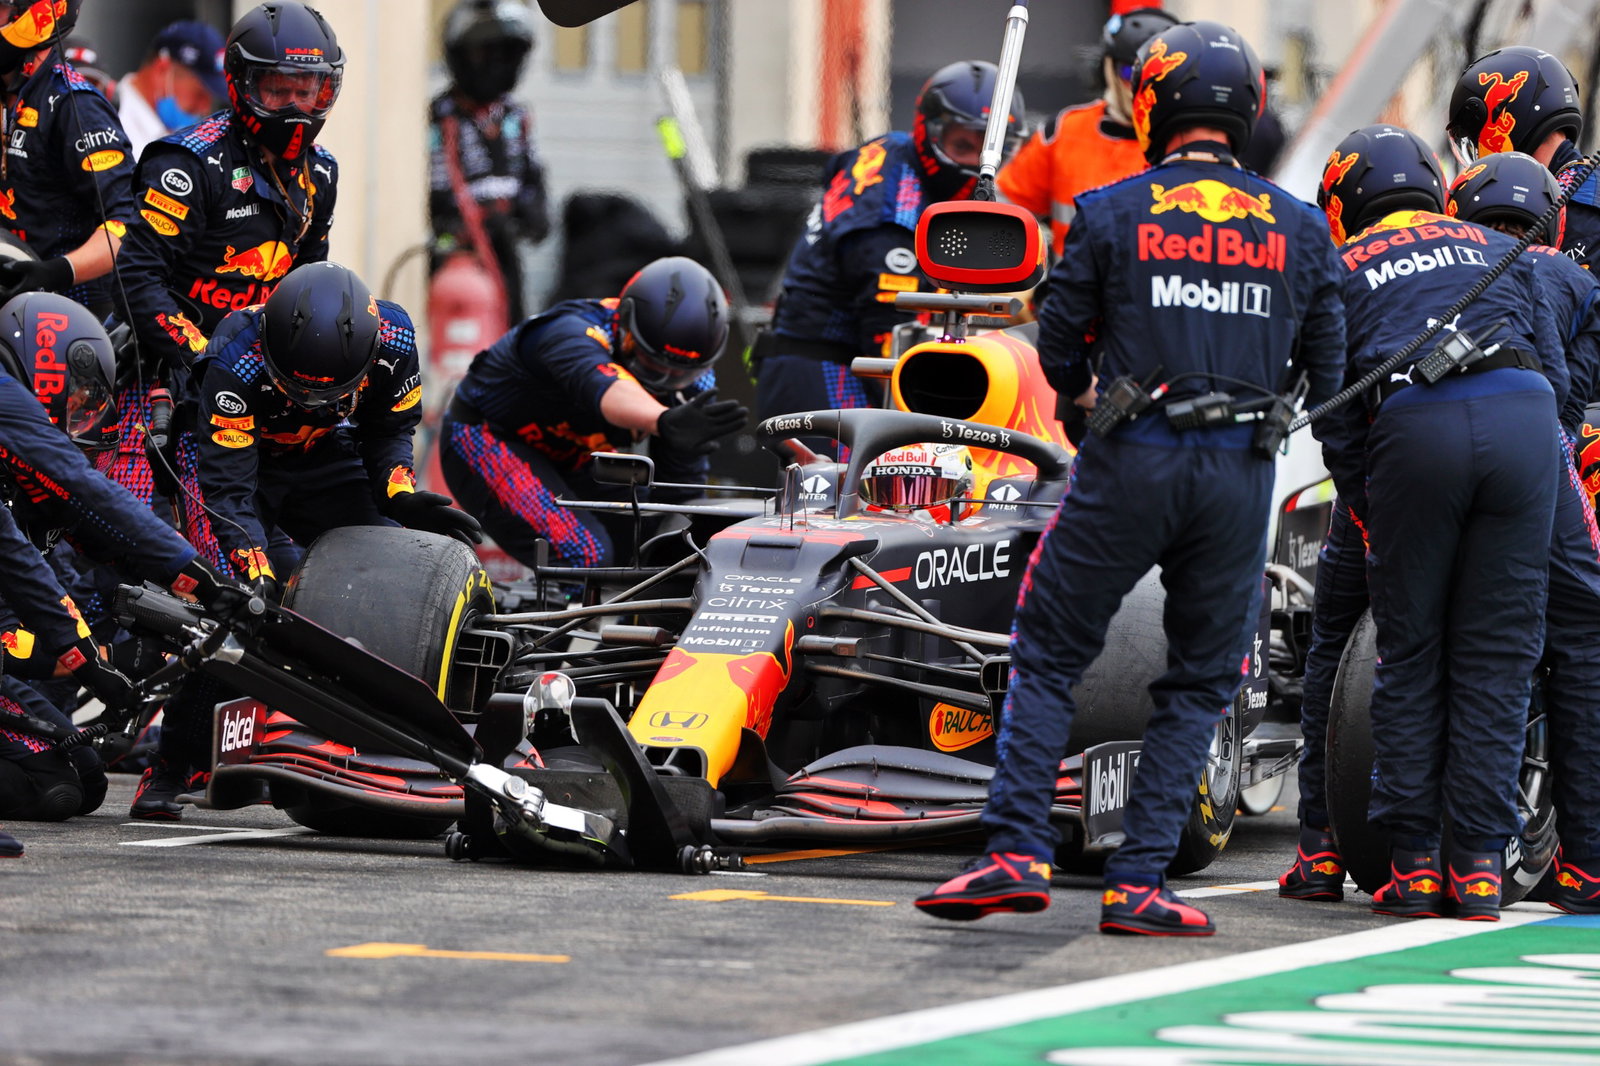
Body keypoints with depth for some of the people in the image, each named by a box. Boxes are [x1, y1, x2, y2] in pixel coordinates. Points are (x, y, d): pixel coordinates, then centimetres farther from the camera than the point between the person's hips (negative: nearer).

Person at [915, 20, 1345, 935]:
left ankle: (1018, 853, -2)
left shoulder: (1110, 213, 0)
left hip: (1130, 465, -2)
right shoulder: (1300, 228, 7)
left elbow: (1060, 349, 6)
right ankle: (1139, 884, 2)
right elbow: (1328, 370, 10)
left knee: (1049, 655, 9)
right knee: (1202, 683, 10)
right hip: (1243, 474, 2)